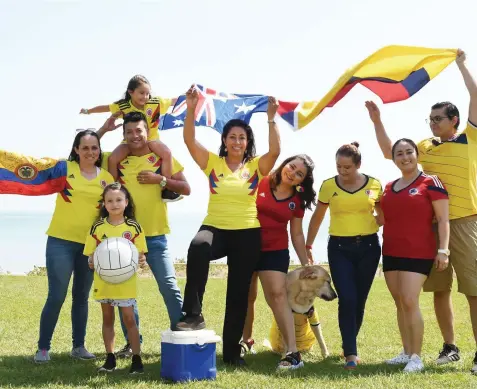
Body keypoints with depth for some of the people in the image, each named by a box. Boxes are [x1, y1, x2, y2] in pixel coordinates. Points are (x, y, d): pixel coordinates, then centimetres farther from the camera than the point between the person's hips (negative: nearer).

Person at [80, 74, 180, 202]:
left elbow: (174, 101, -10)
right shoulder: (123, 106, -14)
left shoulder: (155, 102, -15)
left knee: (167, 153, -29)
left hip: (151, 139, 0)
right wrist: (88, 111, 1)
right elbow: (105, 108, -4)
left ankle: (166, 190, -18)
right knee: (112, 159, -21)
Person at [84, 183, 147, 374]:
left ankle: (137, 359, 5)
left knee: (129, 318, -2)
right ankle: (110, 359, 21)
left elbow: (140, 254, 0)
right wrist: (92, 262, -19)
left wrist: (141, 260, -22)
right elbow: (90, 255, 2)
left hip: (126, 281, -2)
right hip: (103, 280, 2)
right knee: (107, 319, 12)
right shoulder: (97, 227, -1)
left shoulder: (133, 227, -4)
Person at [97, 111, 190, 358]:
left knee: (169, 286, -4)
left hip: (154, 236, -2)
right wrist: (104, 129, 0)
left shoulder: (162, 157, 1)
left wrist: (160, 180, -14)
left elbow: (186, 189, -1)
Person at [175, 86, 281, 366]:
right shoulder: (212, 162, 3)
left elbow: (275, 150, -15)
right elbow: (189, 140, -8)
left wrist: (271, 119, -21)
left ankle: (232, 350, 19)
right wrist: (192, 109, -19)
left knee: (238, 294, 6)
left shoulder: (256, 166, 3)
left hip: (247, 235, 1)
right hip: (215, 229, -1)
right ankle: (194, 314, -32)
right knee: (198, 247, -38)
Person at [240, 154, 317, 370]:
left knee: (278, 294, -14)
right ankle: (246, 340, 35)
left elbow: (297, 234, 10)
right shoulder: (261, 183, -6)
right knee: (247, 296, 11)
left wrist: (306, 263, 10)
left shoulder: (297, 201, 3)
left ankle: (293, 352, -19)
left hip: (276, 251, 0)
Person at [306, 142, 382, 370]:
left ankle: (349, 344, 25)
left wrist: (372, 224, -5)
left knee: (359, 301, 7)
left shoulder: (374, 185, 0)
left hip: (368, 247, 1)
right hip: (339, 248, -1)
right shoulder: (328, 186, -1)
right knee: (347, 299, -12)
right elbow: (317, 217, 10)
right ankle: (351, 353, -10)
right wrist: (308, 245, 11)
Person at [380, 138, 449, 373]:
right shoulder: (389, 188, 13)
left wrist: (443, 249, -16)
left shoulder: (430, 182, -5)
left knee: (410, 301, -14)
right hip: (391, 253, 6)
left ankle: (416, 357, -8)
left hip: (418, 253, -6)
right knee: (400, 304, 8)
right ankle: (407, 353, 15)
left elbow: (443, 219, -8)